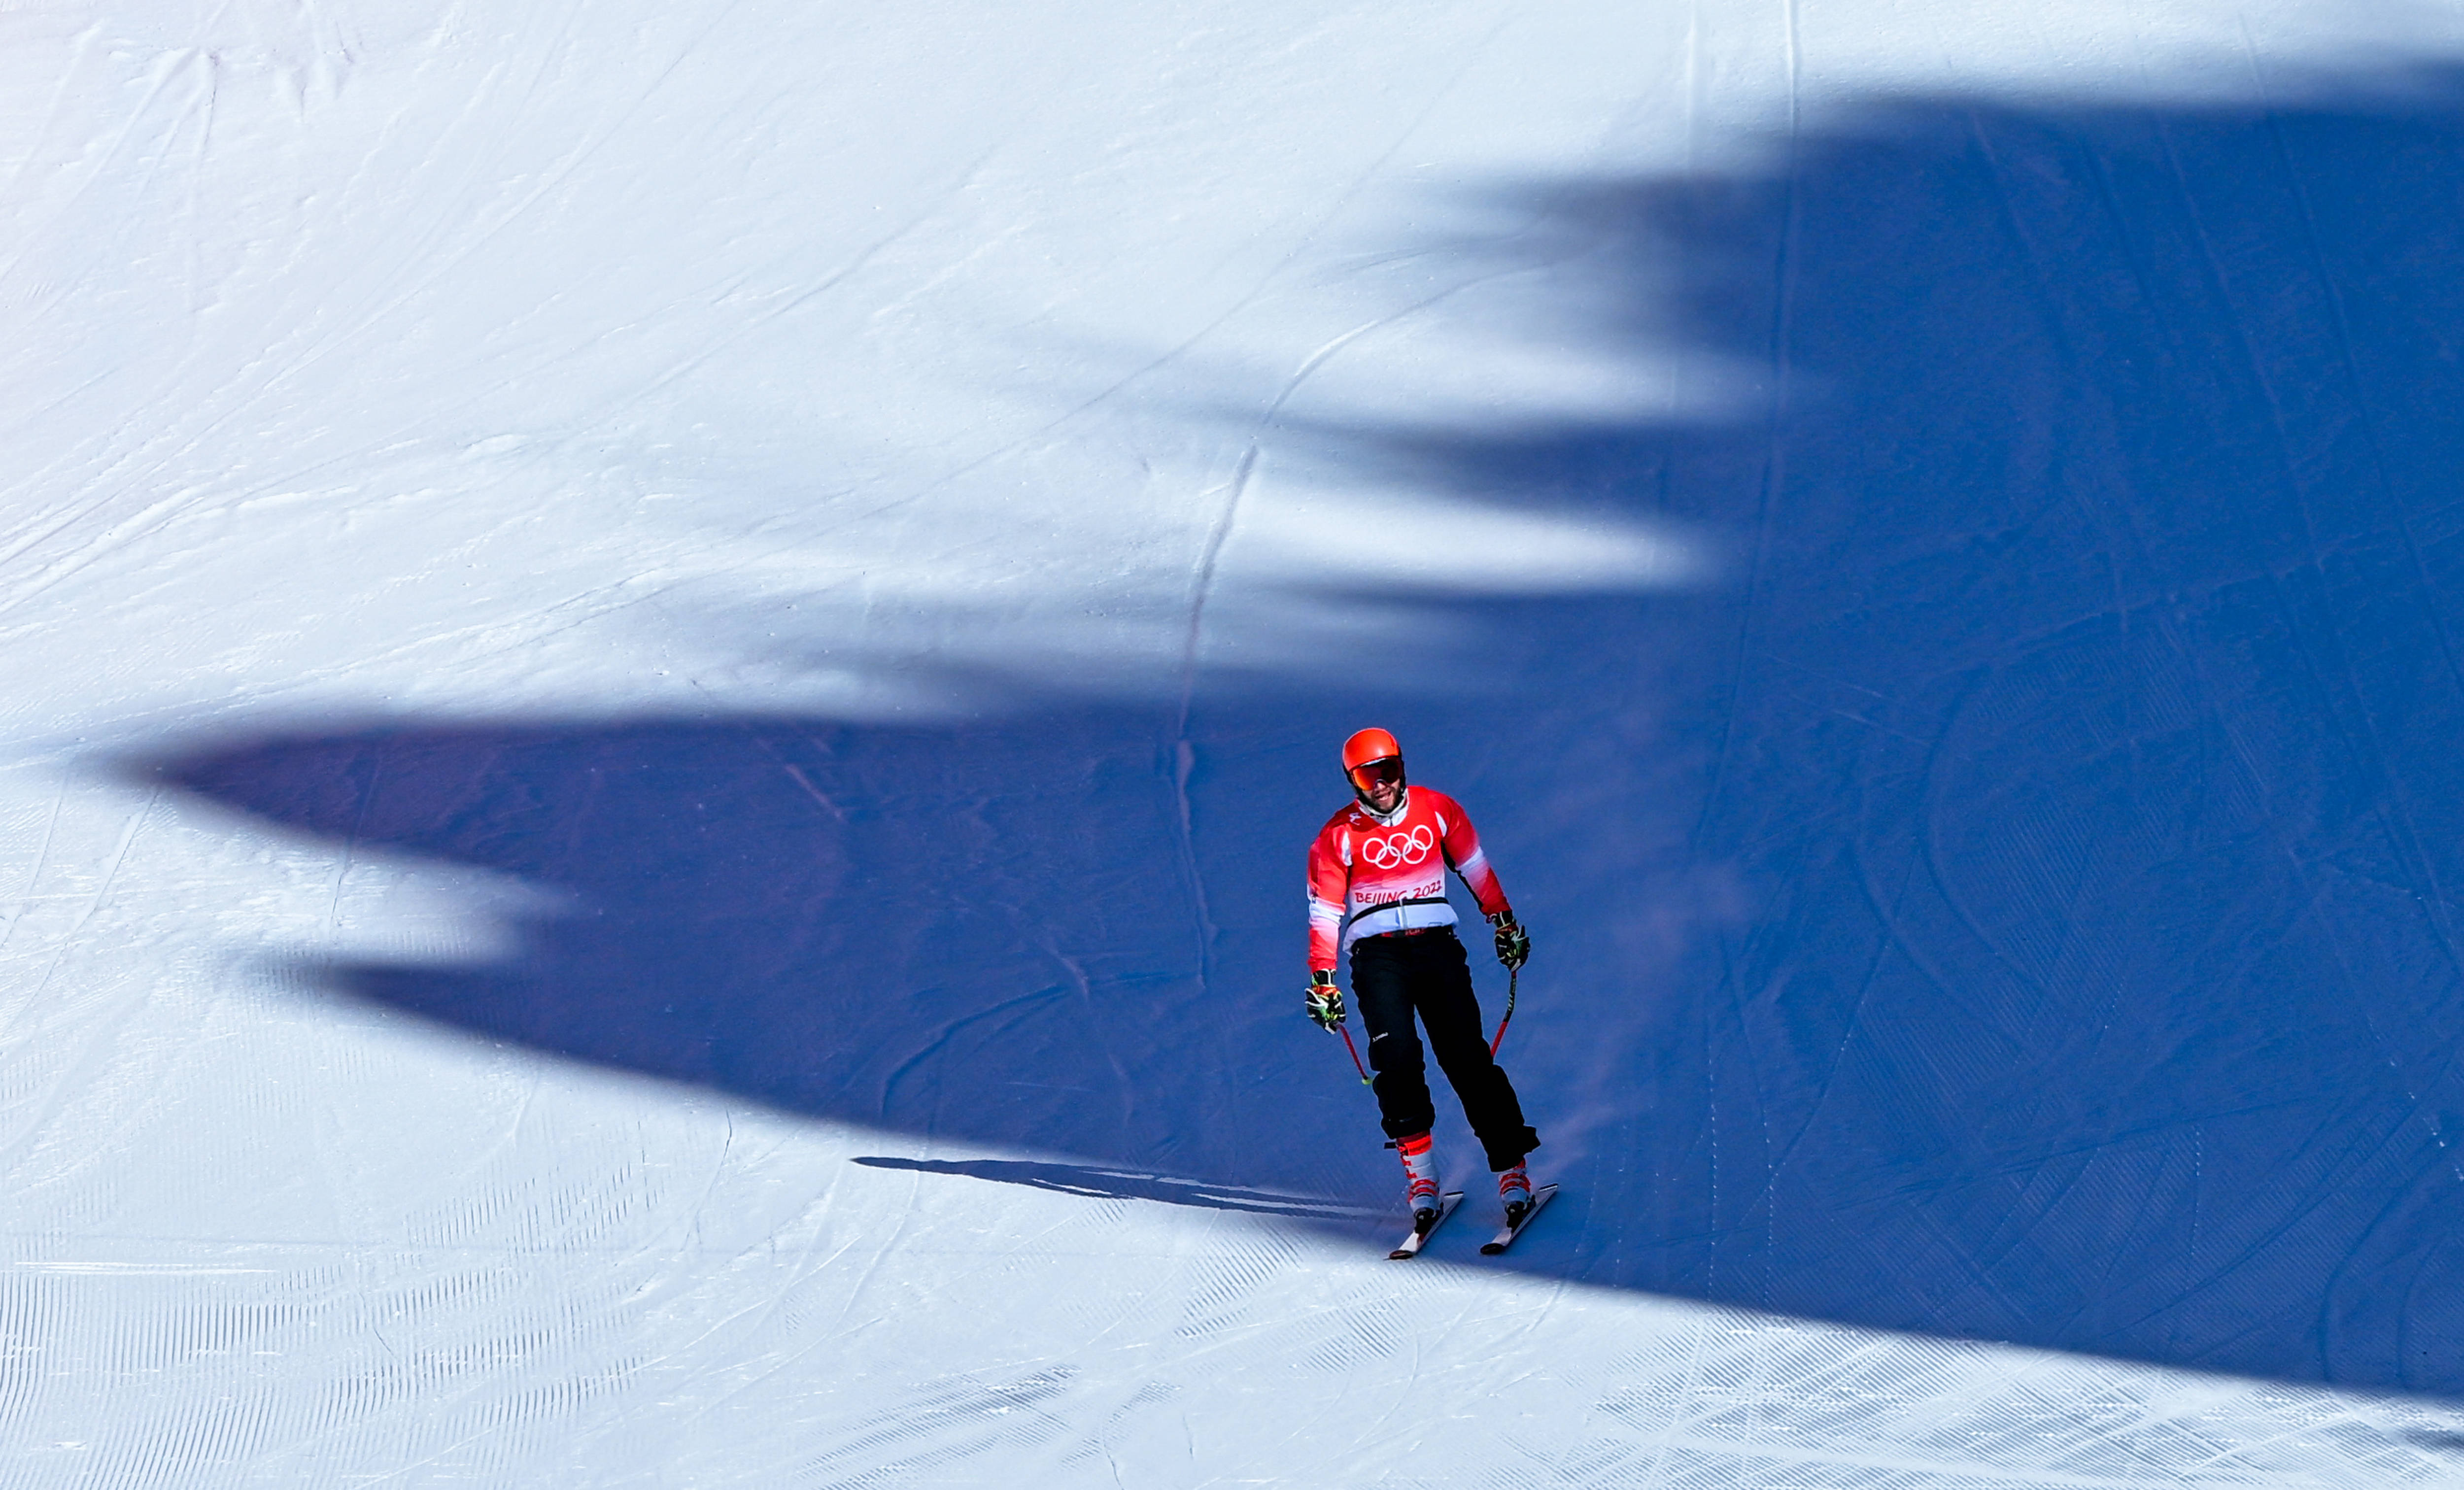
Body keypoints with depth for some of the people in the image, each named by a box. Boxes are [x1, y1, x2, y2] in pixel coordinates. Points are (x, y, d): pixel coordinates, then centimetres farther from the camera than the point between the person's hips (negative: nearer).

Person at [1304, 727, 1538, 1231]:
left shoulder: (1437, 811, 6)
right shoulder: (1338, 837, 1)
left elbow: (1475, 869, 18)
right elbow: (1324, 914, 3)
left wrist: (1505, 924, 20)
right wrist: (1322, 983, -1)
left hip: (1436, 944, 1)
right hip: (1376, 953, -1)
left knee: (1468, 1058, -9)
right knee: (1396, 1054, -20)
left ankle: (1512, 1170, -7)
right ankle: (1419, 1171, -15)